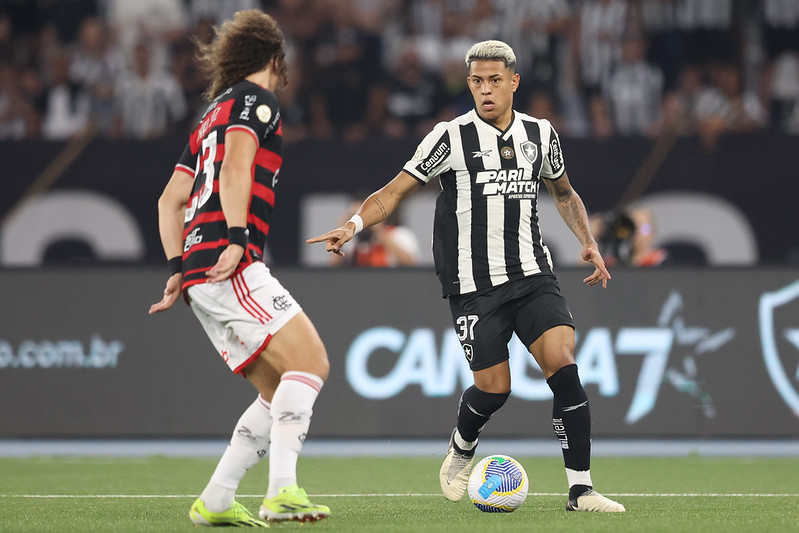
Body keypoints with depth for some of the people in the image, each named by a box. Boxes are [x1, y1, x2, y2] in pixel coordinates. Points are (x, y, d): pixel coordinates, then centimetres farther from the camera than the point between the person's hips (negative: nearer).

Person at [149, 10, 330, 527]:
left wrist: (179, 269, 21)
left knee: (280, 392, 8)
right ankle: (283, 490, -32)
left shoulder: (214, 115, 29)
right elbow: (235, 168, -15)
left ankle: (215, 502, 4)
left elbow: (170, 200, 26)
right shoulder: (255, 99, 3)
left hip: (198, 269, 9)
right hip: (231, 265, -9)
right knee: (309, 361, -18)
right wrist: (237, 238, -24)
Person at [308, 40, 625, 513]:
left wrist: (589, 243, 13)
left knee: (563, 362, -17)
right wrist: (354, 225, -18)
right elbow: (396, 191, -2)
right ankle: (461, 451, 30)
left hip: (532, 274, 3)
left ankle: (581, 489, -13)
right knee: (494, 387, -7)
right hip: (474, 284, -3)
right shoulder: (451, 137, -4)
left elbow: (564, 193, 26)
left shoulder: (540, 134, 8)